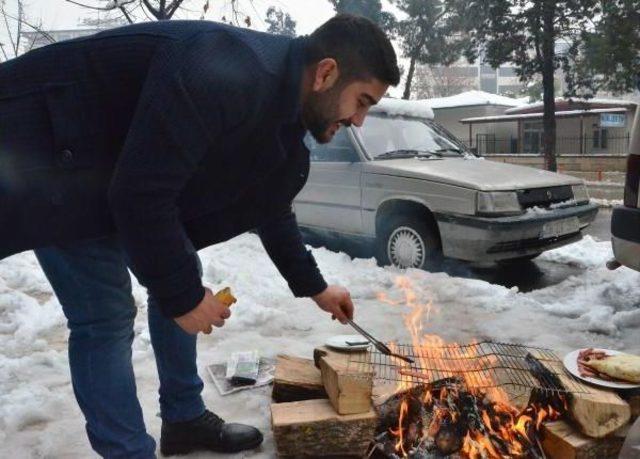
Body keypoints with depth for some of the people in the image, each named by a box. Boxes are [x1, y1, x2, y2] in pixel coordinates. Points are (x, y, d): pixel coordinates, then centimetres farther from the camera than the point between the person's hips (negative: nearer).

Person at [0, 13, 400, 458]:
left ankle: (186, 420, 25)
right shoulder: (225, 74, -34)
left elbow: (273, 214, 14)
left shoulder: (283, 121, -1)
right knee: (106, 314, -12)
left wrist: (315, 288, 20)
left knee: (180, 281, 10)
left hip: (116, 169, 9)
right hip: (47, 145, -9)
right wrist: (182, 295, -23)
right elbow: (141, 192, -35)